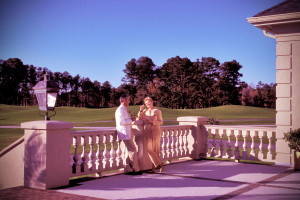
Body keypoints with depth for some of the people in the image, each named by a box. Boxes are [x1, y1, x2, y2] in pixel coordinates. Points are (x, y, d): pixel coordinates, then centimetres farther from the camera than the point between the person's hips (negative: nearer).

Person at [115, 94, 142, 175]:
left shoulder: (125, 109, 18)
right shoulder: (120, 110, -13)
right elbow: (121, 122, -23)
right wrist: (131, 120, -16)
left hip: (128, 133, 10)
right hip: (124, 133, -10)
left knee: (129, 151, 10)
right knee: (133, 150, -7)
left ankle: (128, 169, 14)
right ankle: (136, 169, 1)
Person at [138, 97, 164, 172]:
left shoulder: (157, 111, 0)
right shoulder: (145, 111, 11)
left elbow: (160, 122, -3)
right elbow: (139, 118, 7)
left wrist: (152, 121, -17)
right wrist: (141, 110, -6)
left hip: (156, 132, -3)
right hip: (148, 132, 3)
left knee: (155, 150, 0)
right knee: (150, 149, -6)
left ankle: (154, 166, 10)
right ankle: (159, 163, 5)